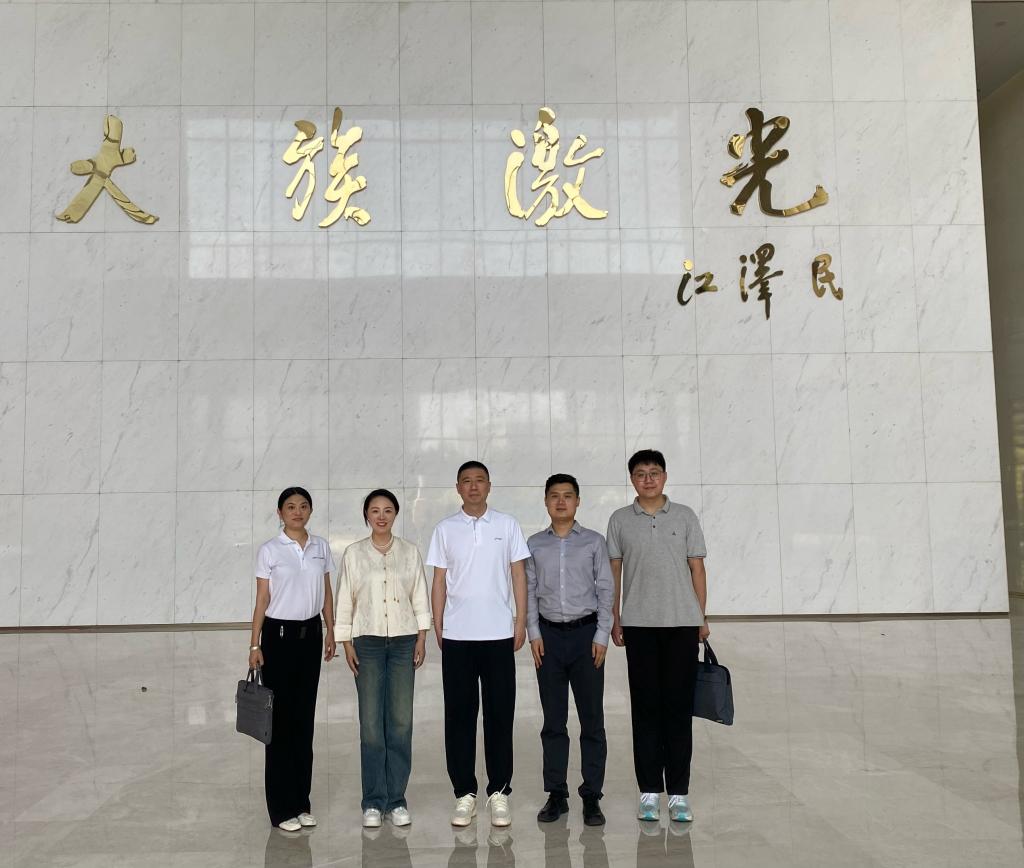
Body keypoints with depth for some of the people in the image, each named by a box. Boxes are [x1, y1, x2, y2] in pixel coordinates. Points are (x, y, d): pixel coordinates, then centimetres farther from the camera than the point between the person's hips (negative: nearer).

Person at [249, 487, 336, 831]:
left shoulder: (321, 547, 5)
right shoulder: (269, 550, -7)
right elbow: (262, 600, -6)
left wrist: (330, 631, 7)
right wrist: (255, 645, -8)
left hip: (310, 634, 4)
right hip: (280, 634, -4)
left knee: (304, 718, 10)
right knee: (281, 719, 1)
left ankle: (301, 802, 20)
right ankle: (282, 807, 12)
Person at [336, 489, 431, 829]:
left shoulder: (410, 551, 5)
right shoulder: (354, 553, 2)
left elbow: (420, 596, 6)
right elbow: (345, 599, 3)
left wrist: (422, 638, 1)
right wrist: (346, 642, -2)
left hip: (404, 641, 1)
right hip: (368, 641, -1)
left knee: (401, 721, 2)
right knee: (371, 722, 1)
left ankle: (397, 800, 13)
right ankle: (373, 801, 12)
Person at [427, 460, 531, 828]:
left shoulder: (507, 525, 4)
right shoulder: (445, 529, 5)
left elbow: (518, 575, 5)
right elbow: (439, 582, 6)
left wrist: (521, 621, -1)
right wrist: (437, 627, 1)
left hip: (498, 633, 0)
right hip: (457, 636, 1)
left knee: (500, 714, 4)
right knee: (459, 714, 5)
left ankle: (499, 792, 14)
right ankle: (464, 792, 16)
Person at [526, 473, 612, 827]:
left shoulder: (594, 542, 3)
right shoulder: (535, 545, 7)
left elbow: (606, 590, 1)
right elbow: (529, 591, 7)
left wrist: (601, 636, -5)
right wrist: (534, 634, -1)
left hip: (585, 632, -1)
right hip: (549, 634, 1)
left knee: (591, 718, 2)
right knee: (553, 720, 7)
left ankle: (591, 797, 11)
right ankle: (556, 794, 16)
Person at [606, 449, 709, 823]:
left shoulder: (684, 516, 5)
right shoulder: (620, 520, 5)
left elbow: (697, 568, 7)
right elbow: (614, 572, 7)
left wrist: (702, 618, 3)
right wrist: (615, 620, 3)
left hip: (682, 623, 0)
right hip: (639, 625, 0)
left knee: (679, 707, 4)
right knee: (645, 707, 5)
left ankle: (678, 792, 13)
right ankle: (649, 791, 14)